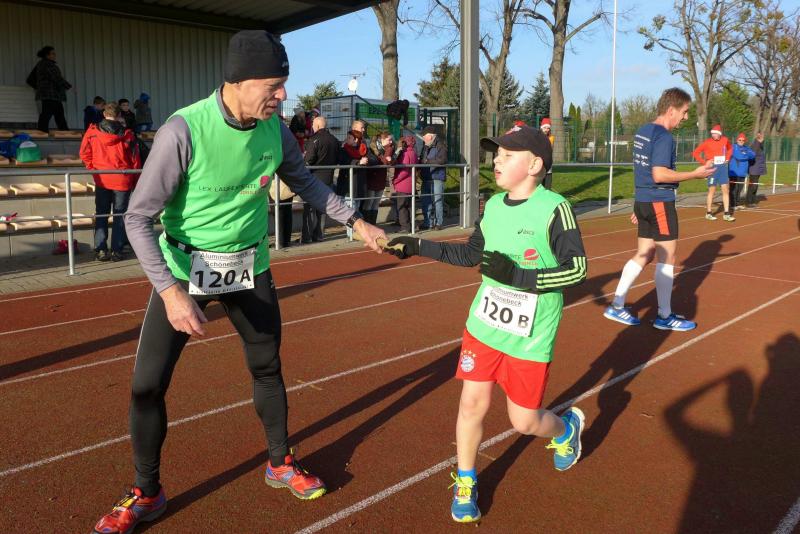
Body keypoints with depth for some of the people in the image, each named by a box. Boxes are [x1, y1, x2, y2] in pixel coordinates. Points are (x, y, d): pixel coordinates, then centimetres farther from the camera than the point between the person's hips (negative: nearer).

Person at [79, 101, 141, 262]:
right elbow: (135, 159, -2)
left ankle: (101, 250, 8)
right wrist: (135, 181, 8)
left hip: (101, 180, 2)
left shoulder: (92, 131, -2)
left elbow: (84, 153, 1)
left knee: (101, 215, 11)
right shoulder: (127, 134, -6)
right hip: (122, 180, -1)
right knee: (120, 216, 7)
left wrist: (92, 168, 16)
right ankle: (116, 250, 7)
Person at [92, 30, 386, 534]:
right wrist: (171, 292, -29)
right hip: (185, 268, -4)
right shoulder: (184, 131, -25)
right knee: (147, 385, -2)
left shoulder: (275, 128, -9)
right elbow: (139, 218, -20)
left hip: (250, 266, 4)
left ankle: (281, 464, 37)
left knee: (268, 369, 15)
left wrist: (356, 221, 10)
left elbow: (304, 180, 11)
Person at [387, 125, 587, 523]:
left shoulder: (554, 208, -15)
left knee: (523, 421, 6)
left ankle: (566, 427, 41)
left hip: (530, 337, -5)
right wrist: (419, 247, 11)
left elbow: (577, 269, -17)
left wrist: (517, 275, -26)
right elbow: (472, 254, 16)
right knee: (472, 404, 7)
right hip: (484, 324, 5)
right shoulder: (493, 205, 3)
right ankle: (465, 483, 29)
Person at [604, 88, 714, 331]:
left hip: (643, 202, 9)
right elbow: (659, 175, -23)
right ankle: (665, 316, 10)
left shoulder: (642, 132, 12)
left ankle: (617, 306, 16)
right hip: (660, 203, -9)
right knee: (667, 259, 1)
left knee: (643, 255, 14)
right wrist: (695, 174, -16)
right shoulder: (663, 137, -16)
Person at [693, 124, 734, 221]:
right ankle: (708, 213, 12)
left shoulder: (725, 140, 4)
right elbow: (695, 153, -7)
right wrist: (704, 162, -10)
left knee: (726, 189, 2)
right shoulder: (707, 142, -8)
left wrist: (727, 158, 11)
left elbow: (730, 148, 25)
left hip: (723, 167, 4)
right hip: (713, 168, -4)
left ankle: (726, 214, 6)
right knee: (712, 190, 0)